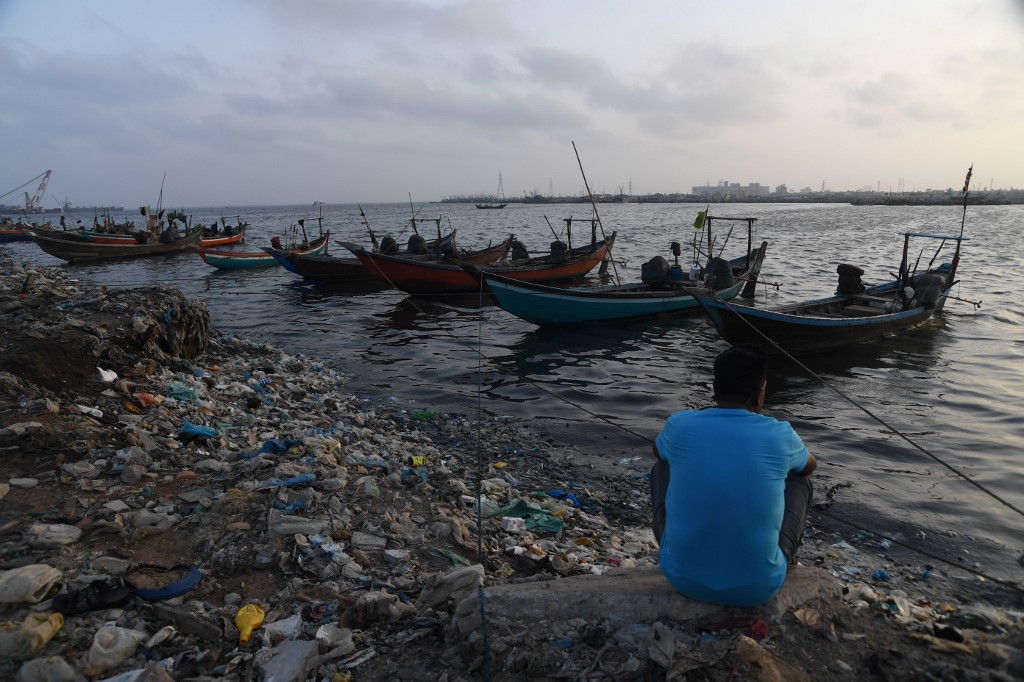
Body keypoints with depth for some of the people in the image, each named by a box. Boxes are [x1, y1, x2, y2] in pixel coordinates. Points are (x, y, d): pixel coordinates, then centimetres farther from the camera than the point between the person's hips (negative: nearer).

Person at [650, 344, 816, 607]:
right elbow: (810, 465, 17)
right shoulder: (780, 435, -9)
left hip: (683, 578, 1)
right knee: (799, 480, 18)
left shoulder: (680, 424, -9)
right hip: (757, 588, 0)